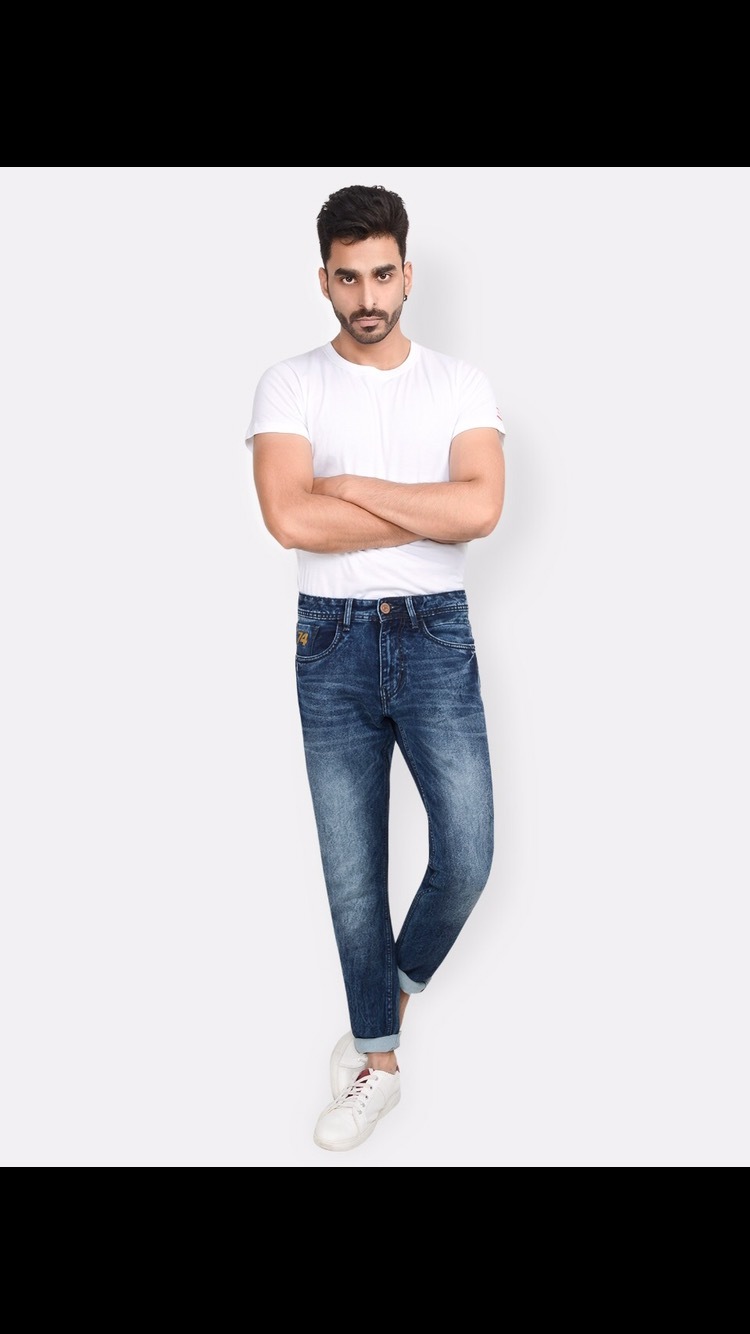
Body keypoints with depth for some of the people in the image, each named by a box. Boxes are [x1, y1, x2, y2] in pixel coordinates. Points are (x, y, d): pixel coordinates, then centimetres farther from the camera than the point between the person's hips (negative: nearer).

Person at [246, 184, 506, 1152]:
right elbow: (289, 518, -17)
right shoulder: (289, 385, 0)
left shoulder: (460, 384, 3)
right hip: (333, 643, 0)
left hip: (436, 636, 1)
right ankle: (379, 1062, 25)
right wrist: (430, 513, -12)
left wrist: (350, 486, -13)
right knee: (351, 871, 6)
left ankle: (396, 988, 27)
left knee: (467, 857, -5)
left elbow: (482, 507, -14)